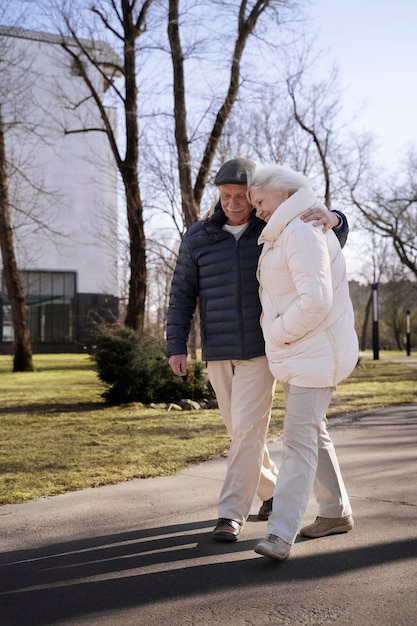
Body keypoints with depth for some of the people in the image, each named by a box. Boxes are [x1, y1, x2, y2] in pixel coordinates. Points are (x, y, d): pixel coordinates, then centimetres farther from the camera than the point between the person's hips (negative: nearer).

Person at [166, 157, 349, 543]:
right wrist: (177, 347, -6)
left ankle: (231, 515, -4)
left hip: (262, 348, -3)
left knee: (248, 429, -11)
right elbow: (182, 295, 2)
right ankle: (273, 490, 35)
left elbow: (337, 237, -1)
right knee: (239, 429, 12)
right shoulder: (198, 238, 0)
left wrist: (331, 218, -26)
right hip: (219, 351, 3)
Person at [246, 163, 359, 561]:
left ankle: (281, 533, -14)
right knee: (312, 432, 16)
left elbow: (316, 299, -27)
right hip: (294, 350, 11)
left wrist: (279, 333, -15)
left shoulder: (302, 231, -17)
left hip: (316, 350, -11)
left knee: (299, 437, -13)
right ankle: (335, 513, 29)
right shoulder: (284, 235, 16)